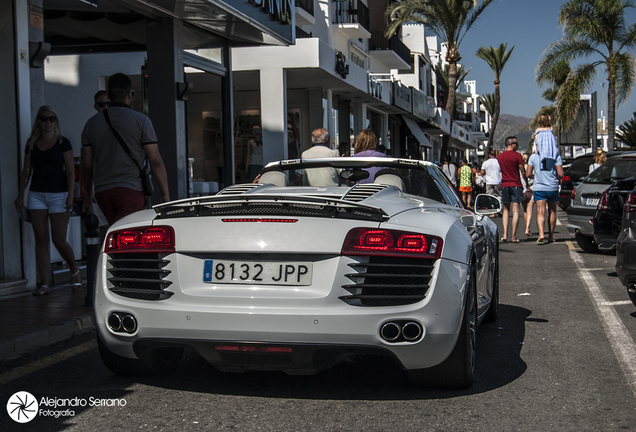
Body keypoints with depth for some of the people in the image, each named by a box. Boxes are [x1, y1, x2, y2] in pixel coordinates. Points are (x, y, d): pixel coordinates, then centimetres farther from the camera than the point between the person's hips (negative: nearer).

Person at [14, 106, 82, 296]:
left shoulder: (63, 143, -1)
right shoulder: (31, 144, 9)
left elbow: (70, 171, -4)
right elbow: (26, 171, 13)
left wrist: (70, 196, -11)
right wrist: (20, 195, 8)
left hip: (59, 194, -3)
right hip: (36, 195, 3)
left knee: (59, 240, -5)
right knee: (41, 239, 0)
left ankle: (75, 271, 21)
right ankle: (44, 283, 3)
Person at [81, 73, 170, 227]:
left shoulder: (92, 123, 9)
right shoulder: (141, 120, -3)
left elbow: (87, 165, 12)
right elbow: (155, 161, -6)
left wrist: (89, 193, 26)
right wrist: (165, 193, 2)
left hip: (102, 191, 5)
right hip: (131, 189, -5)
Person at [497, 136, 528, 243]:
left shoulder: (499, 157, 8)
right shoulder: (517, 155, -6)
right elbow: (523, 172, -5)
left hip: (504, 185, 4)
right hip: (516, 185, -4)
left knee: (506, 210, 12)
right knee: (515, 211, -2)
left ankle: (505, 234, 1)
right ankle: (513, 236, -4)